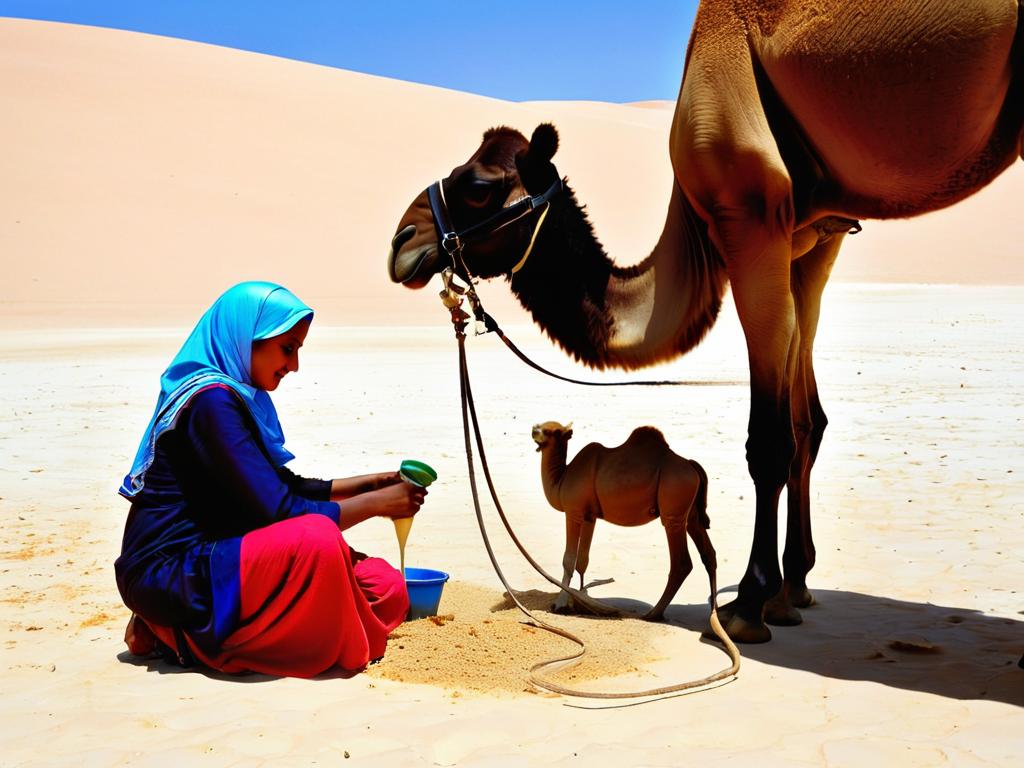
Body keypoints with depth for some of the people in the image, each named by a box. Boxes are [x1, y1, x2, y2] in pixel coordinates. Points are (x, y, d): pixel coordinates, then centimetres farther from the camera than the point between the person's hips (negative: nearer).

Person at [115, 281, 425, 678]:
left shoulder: (240, 398, 11)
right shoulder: (211, 400, -18)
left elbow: (285, 486, 21)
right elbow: (277, 512, -22)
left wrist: (368, 483, 11)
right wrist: (376, 503, -11)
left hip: (207, 559, 10)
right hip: (169, 574, -10)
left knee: (386, 589, 2)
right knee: (315, 539, -34)